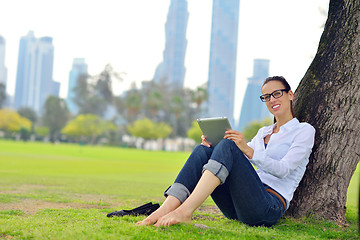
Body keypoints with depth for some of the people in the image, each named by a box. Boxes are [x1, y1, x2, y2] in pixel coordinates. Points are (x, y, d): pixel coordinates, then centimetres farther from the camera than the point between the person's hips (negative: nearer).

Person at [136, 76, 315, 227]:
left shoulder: (304, 130, 7)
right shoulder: (264, 132, 27)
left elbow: (283, 169, -10)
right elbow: (239, 163, 21)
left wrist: (247, 150, -23)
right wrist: (213, 146, 0)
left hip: (271, 205, -6)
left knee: (228, 146, -27)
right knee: (202, 151, -13)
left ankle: (185, 212, -41)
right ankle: (165, 210, -31)